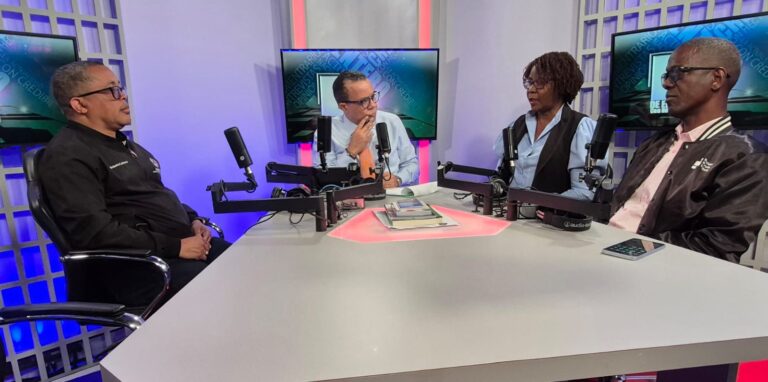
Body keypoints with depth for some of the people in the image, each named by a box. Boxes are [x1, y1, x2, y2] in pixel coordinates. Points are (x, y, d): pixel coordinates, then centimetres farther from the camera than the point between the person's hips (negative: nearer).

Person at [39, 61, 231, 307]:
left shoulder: (126, 144, 20)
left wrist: (192, 220, 5)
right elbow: (96, 232, -19)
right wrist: (176, 247, -21)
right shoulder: (68, 156, -9)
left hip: (183, 242, 9)